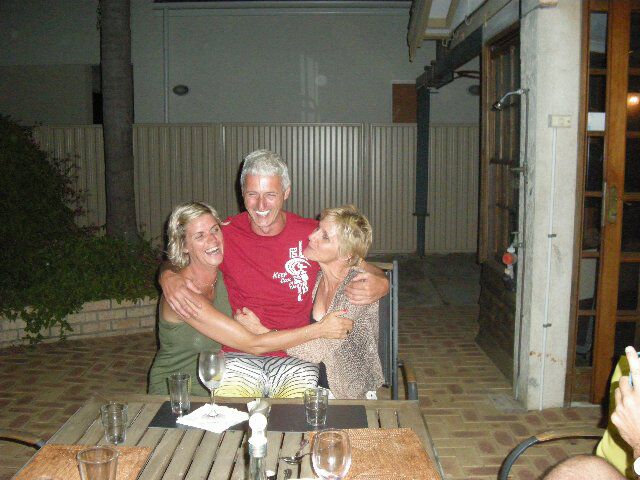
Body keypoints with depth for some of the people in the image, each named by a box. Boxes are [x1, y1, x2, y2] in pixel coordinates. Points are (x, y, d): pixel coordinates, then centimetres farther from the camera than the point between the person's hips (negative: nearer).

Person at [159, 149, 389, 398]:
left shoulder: (311, 234, 0)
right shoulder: (226, 234, 2)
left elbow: (367, 271, 7)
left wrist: (379, 285, -18)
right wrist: (168, 278, -10)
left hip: (295, 357, 0)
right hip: (238, 356, 1)